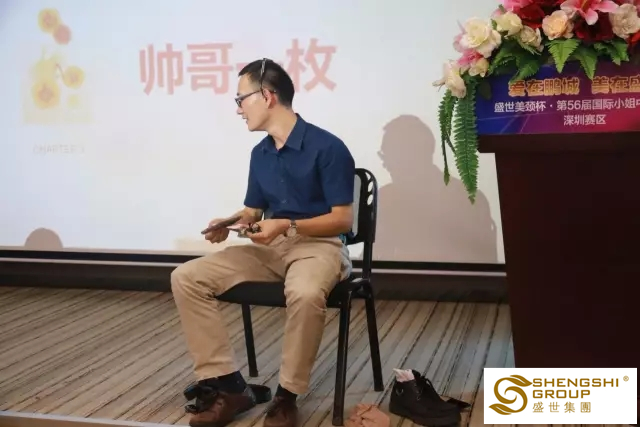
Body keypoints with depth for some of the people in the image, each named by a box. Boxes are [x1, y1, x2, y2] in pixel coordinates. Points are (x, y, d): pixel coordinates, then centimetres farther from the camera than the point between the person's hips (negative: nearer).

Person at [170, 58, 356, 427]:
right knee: (186, 278, -11)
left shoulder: (327, 147, -11)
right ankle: (231, 387, -12)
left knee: (305, 294, -43)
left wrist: (287, 226, -24)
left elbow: (342, 219, -13)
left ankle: (287, 396, -19)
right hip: (271, 246, 7)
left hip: (320, 245, -7)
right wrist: (227, 225, -5)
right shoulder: (260, 154, 11)